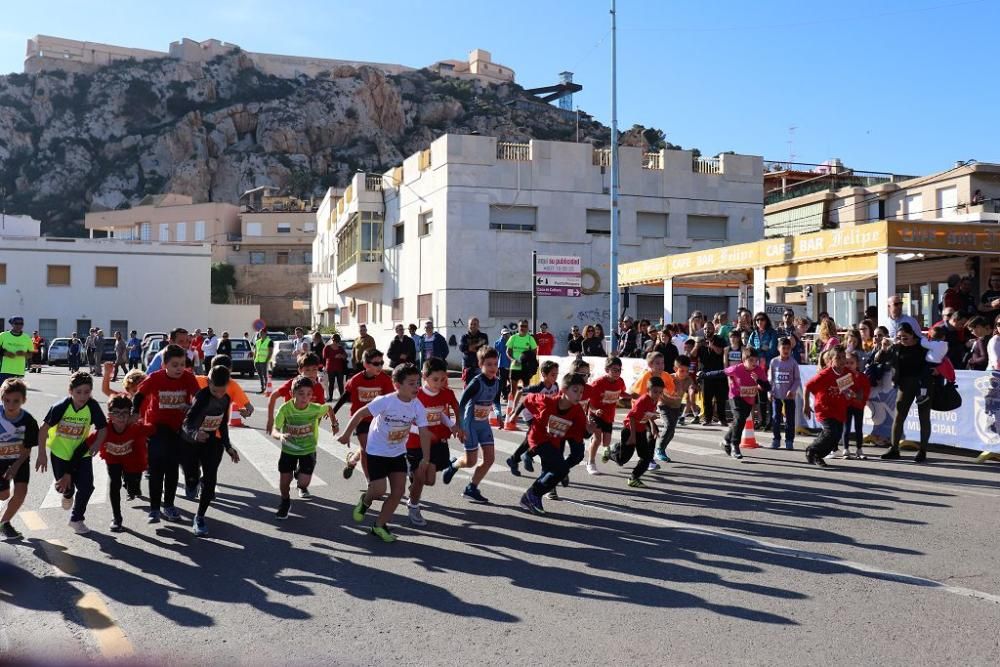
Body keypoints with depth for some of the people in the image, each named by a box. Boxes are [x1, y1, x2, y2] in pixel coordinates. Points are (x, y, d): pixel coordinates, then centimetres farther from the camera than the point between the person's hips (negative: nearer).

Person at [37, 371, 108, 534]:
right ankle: (68, 494, 43)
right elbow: (43, 429, -14)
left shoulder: (93, 406, -19)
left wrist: (97, 443, -24)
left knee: (86, 487, -5)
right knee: (64, 486, 3)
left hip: (82, 453, 1)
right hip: (60, 452, -1)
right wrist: (42, 454, -13)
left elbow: (102, 428, -7)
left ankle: (76, 519, 17)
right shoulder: (60, 406, -22)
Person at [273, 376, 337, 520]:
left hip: (308, 450, 0)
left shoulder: (316, 409, -24)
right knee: (284, 482, 5)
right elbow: (274, 431, -28)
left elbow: (329, 408, -1)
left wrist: (335, 424, 8)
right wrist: (280, 436, -49)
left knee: (303, 482, -8)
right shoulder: (285, 408, -25)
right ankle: (285, 503, 38)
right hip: (288, 449, 0)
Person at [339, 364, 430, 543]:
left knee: (398, 491, 0)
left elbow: (424, 432, -13)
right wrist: (346, 434, -10)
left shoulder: (418, 406, -13)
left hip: (398, 452, 5)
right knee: (379, 490, -8)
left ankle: (379, 525, 17)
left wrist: (426, 459, -20)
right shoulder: (385, 401, -25)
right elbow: (360, 414, -17)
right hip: (377, 451, -5)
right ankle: (365, 501, 28)